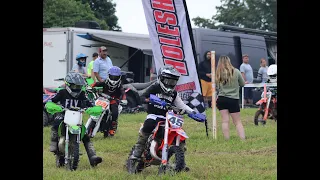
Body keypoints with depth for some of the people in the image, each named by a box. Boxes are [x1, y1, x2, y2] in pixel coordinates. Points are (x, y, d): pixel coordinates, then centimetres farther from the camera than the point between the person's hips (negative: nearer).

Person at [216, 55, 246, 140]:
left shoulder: (218, 74, -6)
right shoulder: (236, 72, -6)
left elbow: (217, 86, 2)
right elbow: (242, 83, 7)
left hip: (221, 99, 1)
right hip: (233, 100, -1)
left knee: (225, 121, 4)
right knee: (237, 122, 6)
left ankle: (227, 140, 1)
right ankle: (243, 139, 0)